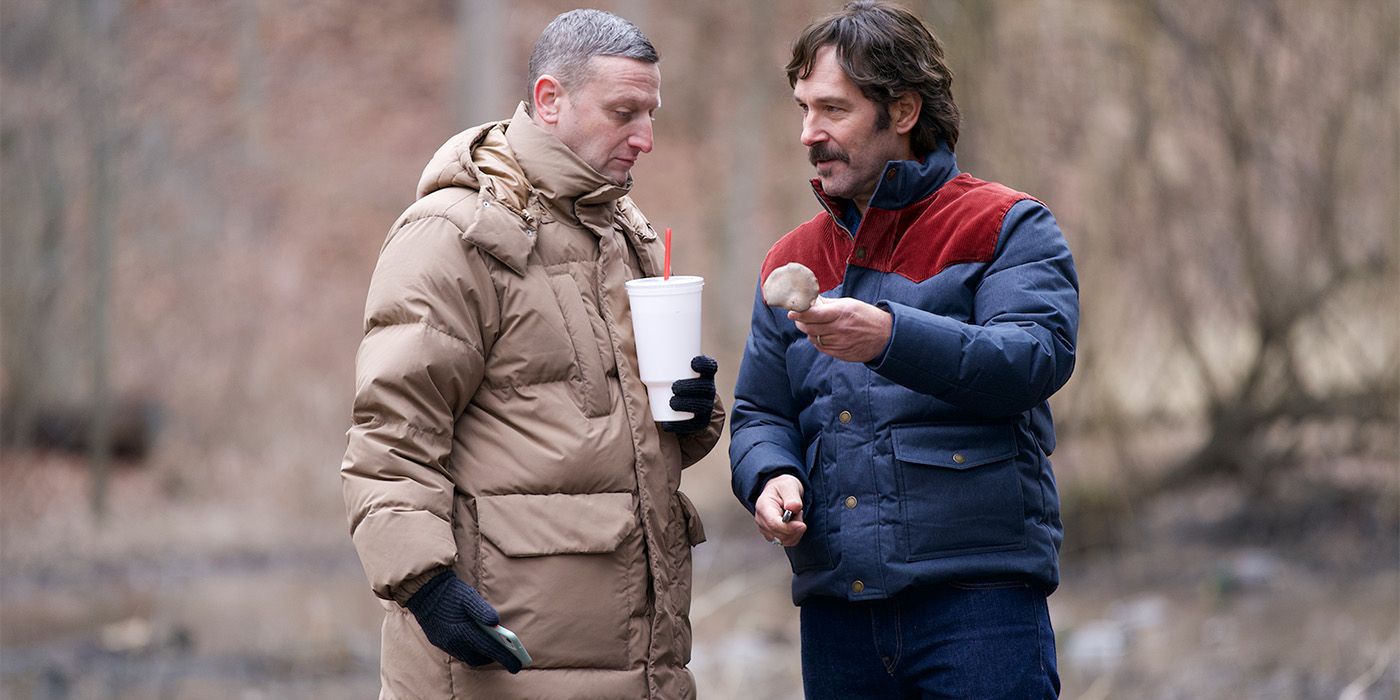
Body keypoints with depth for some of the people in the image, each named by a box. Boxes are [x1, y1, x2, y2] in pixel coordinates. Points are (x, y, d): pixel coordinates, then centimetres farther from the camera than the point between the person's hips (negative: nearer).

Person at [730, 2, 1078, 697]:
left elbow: (1038, 356, -15)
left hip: (979, 595, -5)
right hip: (836, 610, 5)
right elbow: (760, 412, 19)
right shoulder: (792, 262, 18)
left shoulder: (1008, 228, 2)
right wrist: (770, 476, -6)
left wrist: (892, 338, -30)